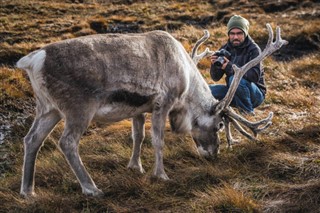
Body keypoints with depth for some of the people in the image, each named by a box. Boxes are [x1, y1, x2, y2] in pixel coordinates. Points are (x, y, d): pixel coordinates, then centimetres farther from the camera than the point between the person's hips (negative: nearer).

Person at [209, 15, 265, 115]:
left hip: (255, 94, -5)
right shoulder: (225, 49, 0)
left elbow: (255, 76, -29)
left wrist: (230, 67, -36)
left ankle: (248, 112, -16)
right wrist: (214, 65, -23)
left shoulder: (253, 49, -15)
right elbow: (216, 78, 0)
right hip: (234, 93, 5)